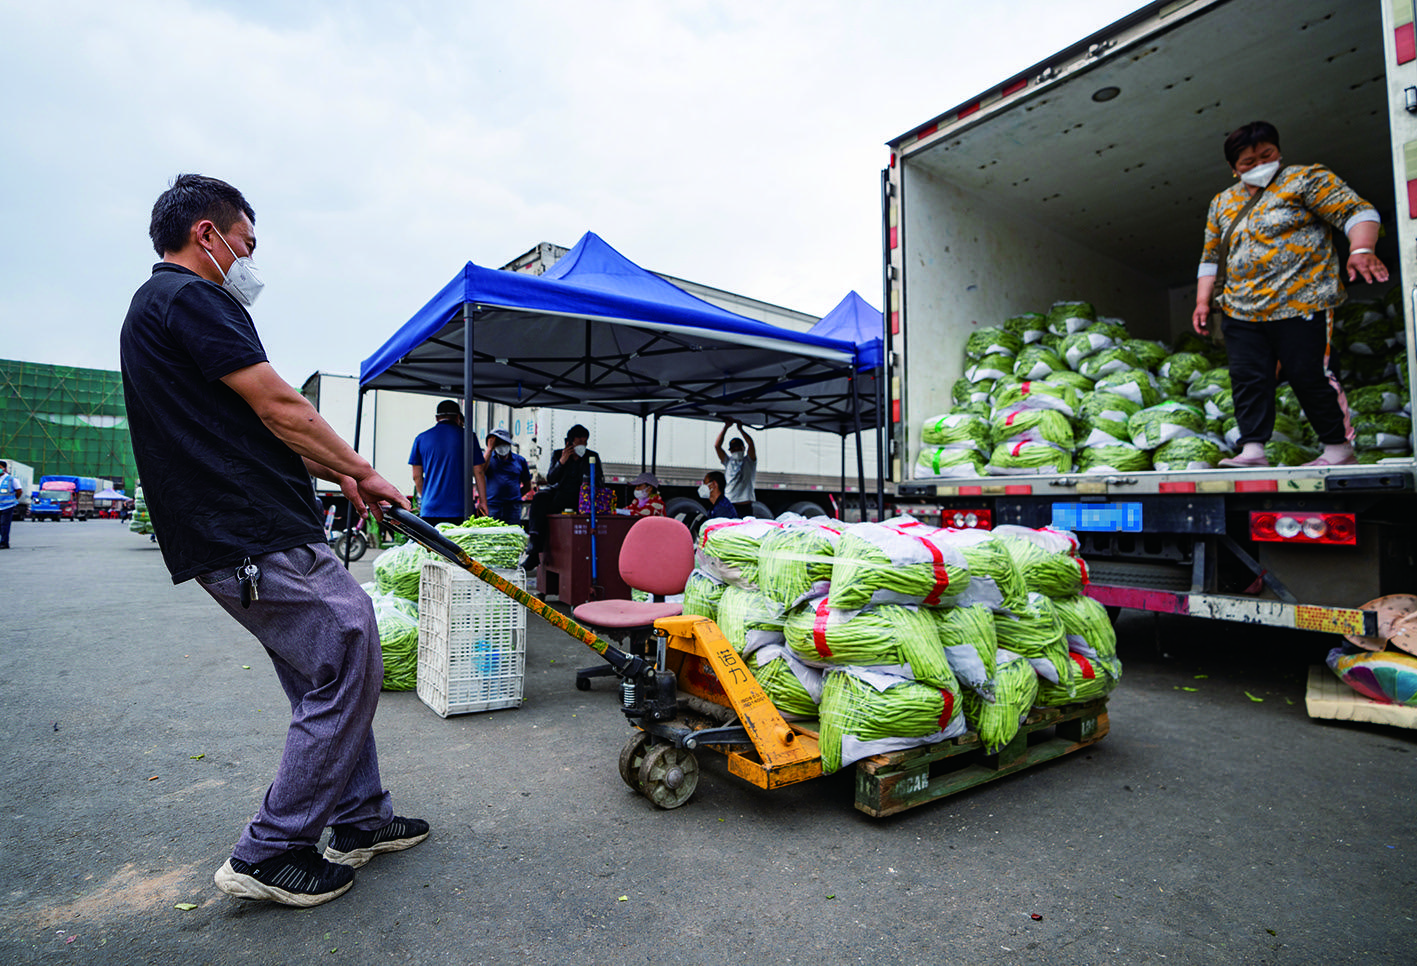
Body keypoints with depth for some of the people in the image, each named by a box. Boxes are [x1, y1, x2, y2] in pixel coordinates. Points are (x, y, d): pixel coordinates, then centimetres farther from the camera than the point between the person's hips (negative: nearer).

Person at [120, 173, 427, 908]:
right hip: (262, 543, -11)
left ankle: (360, 820, 28)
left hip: (228, 540, 11)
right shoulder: (192, 298, -9)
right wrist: (361, 472, -2)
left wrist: (335, 477, 17)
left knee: (335, 676, 17)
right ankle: (268, 855, 10)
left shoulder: (155, 309, 24)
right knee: (347, 670, -4)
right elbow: (280, 409, -15)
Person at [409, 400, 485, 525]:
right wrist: (483, 502, 11)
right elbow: (478, 473, 2)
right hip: (459, 510, -2)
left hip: (430, 511, 2)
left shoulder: (421, 439, 7)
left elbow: (417, 476, 11)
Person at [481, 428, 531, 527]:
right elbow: (480, 470, -12)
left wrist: (515, 495, 9)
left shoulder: (519, 460, 12)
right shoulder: (487, 457, 11)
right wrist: (490, 448, -9)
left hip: (513, 506, 1)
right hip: (492, 506, -1)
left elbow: (527, 484, 20)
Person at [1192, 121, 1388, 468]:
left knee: (1308, 376, -5)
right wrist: (1203, 301, 10)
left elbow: (1358, 212, -5)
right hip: (1241, 312, 5)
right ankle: (1253, 449, -5)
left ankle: (1340, 449, 8)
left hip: (1300, 305, -5)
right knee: (1247, 378, -5)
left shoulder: (1305, 179, 3)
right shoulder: (1222, 203, 17)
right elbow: (1211, 257, 21)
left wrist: (1361, 250, -24)